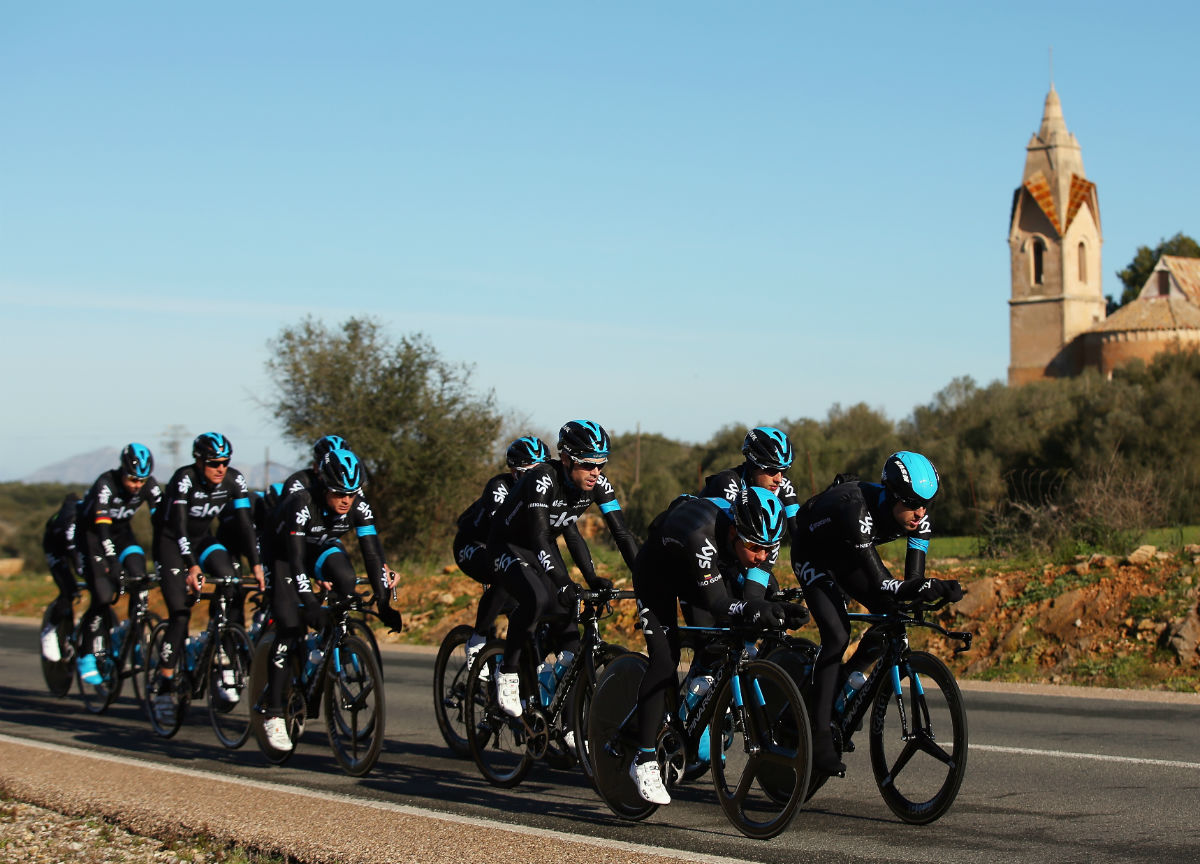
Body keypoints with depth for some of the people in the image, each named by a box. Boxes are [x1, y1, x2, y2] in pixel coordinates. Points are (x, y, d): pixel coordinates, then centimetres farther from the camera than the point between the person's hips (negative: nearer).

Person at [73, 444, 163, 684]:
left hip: (121, 531, 5)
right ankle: (86, 657, -3)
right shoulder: (106, 484, -31)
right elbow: (103, 528, -38)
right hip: (91, 532, -4)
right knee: (104, 596, -17)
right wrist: (113, 564, -47)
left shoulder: (149, 486, -18)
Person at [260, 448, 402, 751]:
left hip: (322, 548, 4)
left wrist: (383, 601, -32)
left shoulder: (358, 506, -23)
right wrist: (309, 601, -50)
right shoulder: (302, 504, -34)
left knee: (345, 579, -31)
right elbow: (296, 558, -40)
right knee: (290, 625, -18)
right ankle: (273, 714, -14)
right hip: (283, 552, -4)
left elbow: (373, 553, -24)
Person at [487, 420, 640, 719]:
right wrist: (563, 583, -50)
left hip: (543, 547, 6)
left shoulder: (598, 484, -16)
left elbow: (622, 533, -17)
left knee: (568, 617, -5)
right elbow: (539, 536, -41)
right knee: (538, 599, -33)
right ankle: (508, 673, -15)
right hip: (508, 545, -6)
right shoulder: (543, 479, -33)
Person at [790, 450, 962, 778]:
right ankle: (819, 735, -17)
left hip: (847, 554, 6)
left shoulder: (918, 517, -24)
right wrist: (932, 587, -56)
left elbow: (913, 579, -23)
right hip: (813, 555, -6)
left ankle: (842, 685, 11)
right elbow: (880, 584, -46)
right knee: (837, 635, -22)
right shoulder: (857, 509, -43)